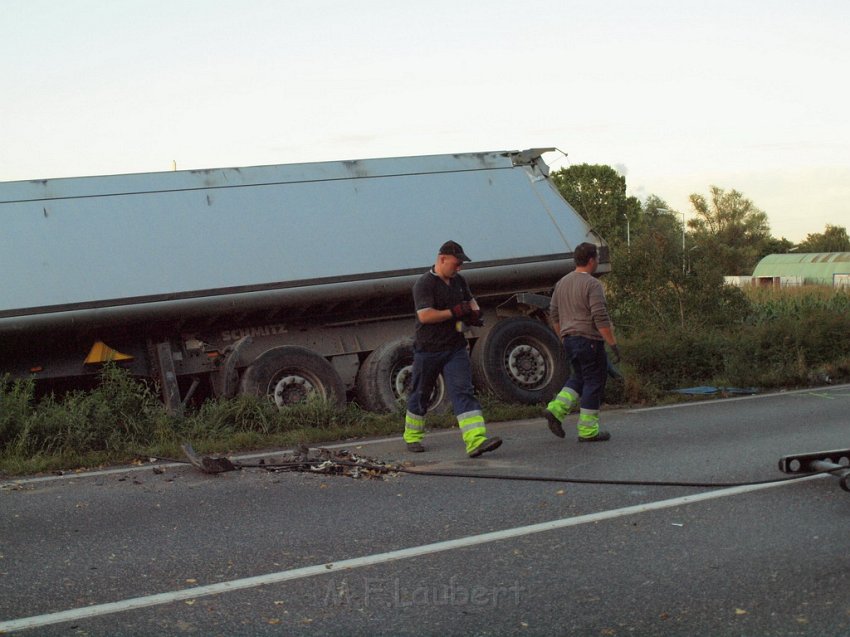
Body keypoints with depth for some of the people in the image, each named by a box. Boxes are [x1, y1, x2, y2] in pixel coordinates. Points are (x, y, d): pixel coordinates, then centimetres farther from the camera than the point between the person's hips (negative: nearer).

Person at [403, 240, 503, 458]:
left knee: (463, 392, -10)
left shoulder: (459, 281, 12)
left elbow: (470, 299, 31)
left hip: (455, 349, 5)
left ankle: (476, 441, -23)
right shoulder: (424, 284, -13)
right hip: (428, 349, -5)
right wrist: (454, 313, -19)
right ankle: (412, 437, 31)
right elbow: (424, 315, -25)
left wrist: (474, 311, 8)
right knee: (420, 395, 11)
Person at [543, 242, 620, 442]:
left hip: (569, 339, 8)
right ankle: (588, 431, 3)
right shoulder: (592, 284, -14)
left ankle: (556, 409, 2)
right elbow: (600, 319, -20)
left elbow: (554, 315, 16)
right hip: (589, 339, -8)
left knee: (579, 378, 20)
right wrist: (613, 344, -17)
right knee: (594, 382, 1)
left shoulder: (562, 283, 11)